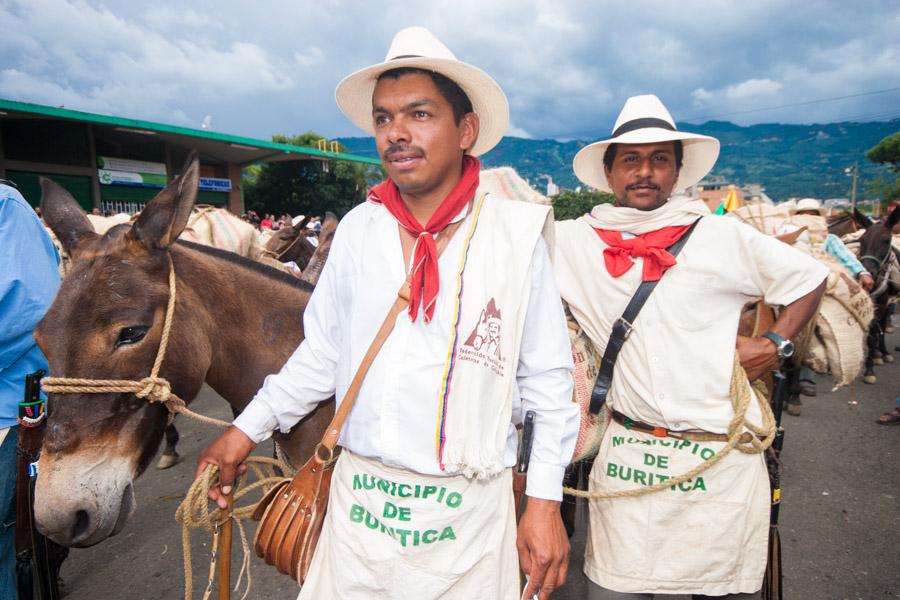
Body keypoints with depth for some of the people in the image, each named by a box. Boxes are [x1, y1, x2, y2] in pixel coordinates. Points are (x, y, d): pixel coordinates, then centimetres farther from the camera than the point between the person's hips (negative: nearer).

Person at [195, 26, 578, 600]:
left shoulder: (516, 235, -9)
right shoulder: (357, 229, -1)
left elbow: (547, 381, -4)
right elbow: (322, 352, 8)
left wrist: (545, 502, -4)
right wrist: (248, 429, 9)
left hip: (466, 509, -2)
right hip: (357, 494, 3)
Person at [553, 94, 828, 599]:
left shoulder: (723, 238, 0)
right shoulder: (575, 241, 1)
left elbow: (810, 278, 11)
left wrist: (776, 345, 2)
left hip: (722, 457, 0)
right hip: (627, 453, 1)